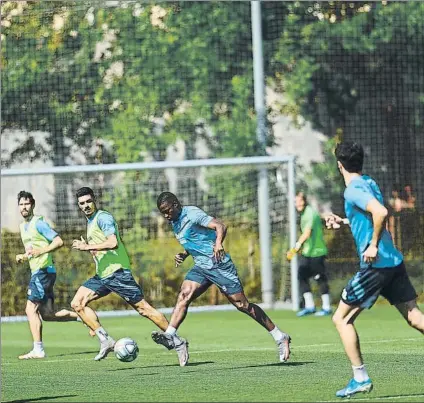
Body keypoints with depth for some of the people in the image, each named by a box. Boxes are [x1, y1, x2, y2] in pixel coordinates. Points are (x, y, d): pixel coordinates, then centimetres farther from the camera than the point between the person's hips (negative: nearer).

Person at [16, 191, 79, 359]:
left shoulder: (39, 223, -8)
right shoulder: (23, 226, 19)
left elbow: (59, 241, -16)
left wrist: (41, 251, -27)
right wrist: (23, 256, 11)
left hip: (43, 270, -10)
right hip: (36, 271, 10)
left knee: (31, 309, -13)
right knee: (47, 315, 9)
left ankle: (38, 350, -14)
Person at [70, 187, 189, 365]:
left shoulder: (103, 217, -9)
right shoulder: (89, 222, 20)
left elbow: (112, 242, -23)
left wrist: (87, 246, -16)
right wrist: (85, 246, 15)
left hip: (116, 272, -10)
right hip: (102, 276, 10)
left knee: (143, 308, -9)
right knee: (77, 303, -1)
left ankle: (178, 342, -2)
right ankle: (105, 341, -3)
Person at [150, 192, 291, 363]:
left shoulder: (192, 214, -14)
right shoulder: (175, 222, 12)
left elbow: (220, 226, -26)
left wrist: (218, 244, -45)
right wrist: (184, 255, 8)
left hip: (219, 265, -8)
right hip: (200, 267, 8)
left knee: (242, 304, -4)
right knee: (183, 295, -15)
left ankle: (280, 338, 5)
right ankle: (169, 336, -26)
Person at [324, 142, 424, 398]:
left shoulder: (354, 190, -11)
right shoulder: (370, 183, 15)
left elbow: (381, 212, -28)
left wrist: (373, 245, -21)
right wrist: (343, 221, 29)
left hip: (376, 263, -8)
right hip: (394, 260, 8)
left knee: (342, 319, 2)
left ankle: (361, 379, 0)